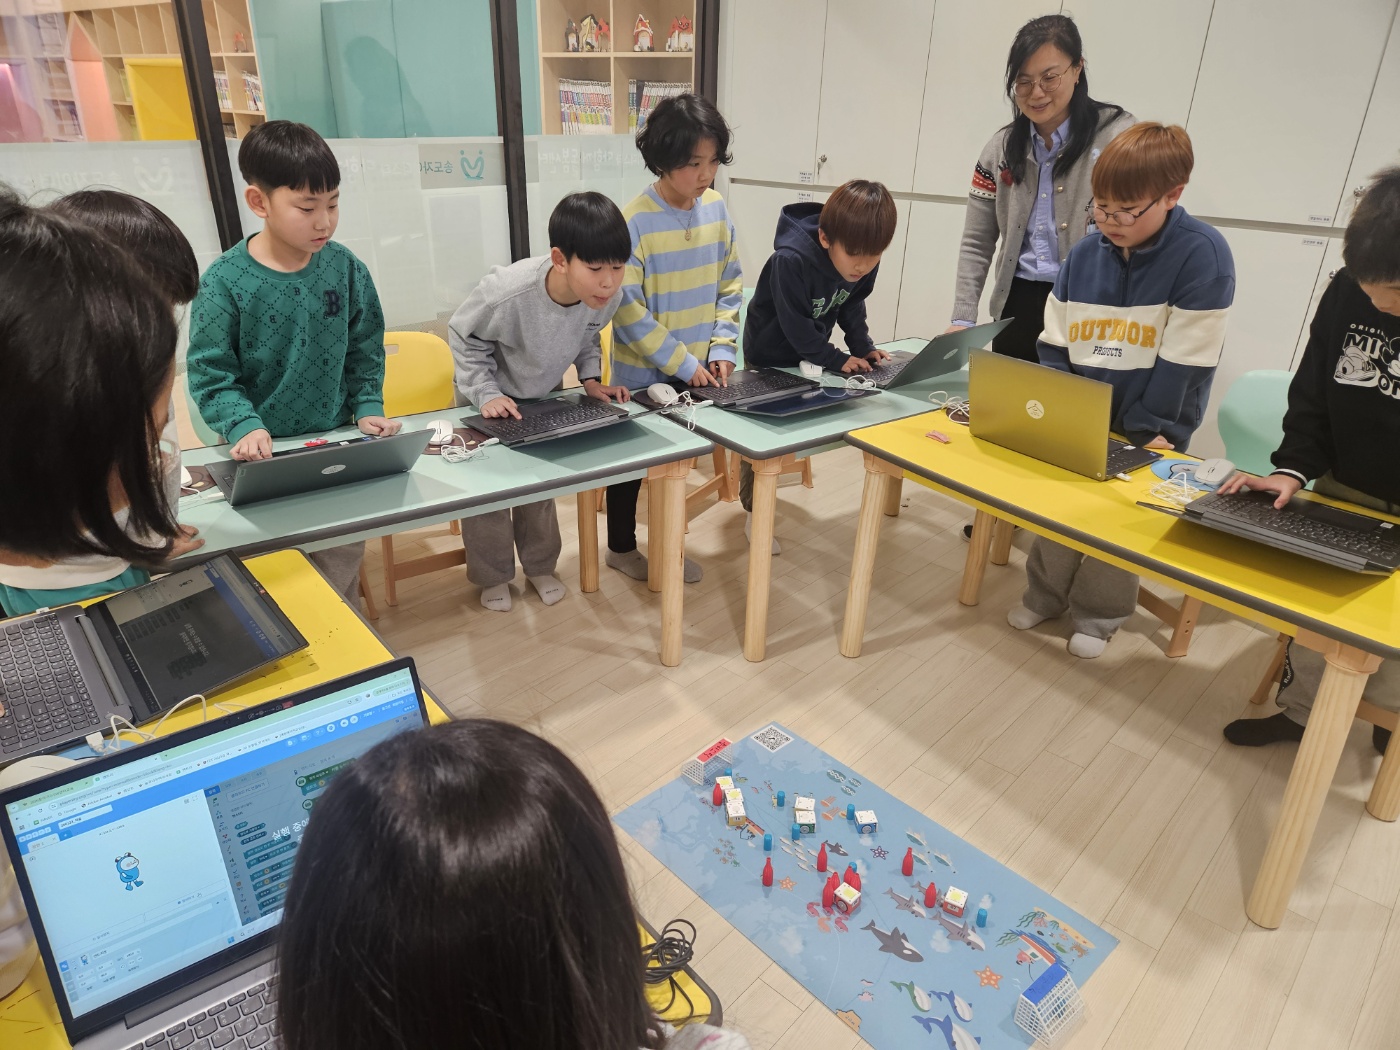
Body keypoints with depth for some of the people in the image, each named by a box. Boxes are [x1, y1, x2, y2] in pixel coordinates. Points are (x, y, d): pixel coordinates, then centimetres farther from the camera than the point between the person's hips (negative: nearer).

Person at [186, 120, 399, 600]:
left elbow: (365, 349, 8)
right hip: (264, 453, -3)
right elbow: (210, 371, -8)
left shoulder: (345, 267, -2)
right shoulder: (226, 280, -12)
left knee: (344, 557, 11)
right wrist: (243, 426, -21)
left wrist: (368, 407, -3)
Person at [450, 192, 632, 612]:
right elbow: (463, 336, -21)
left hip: (544, 396, 4)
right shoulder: (506, 293, -42)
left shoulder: (607, 295, -27)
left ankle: (540, 566, 37)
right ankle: (493, 576, 26)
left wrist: (591, 378, -14)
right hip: (491, 398, -4)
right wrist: (486, 394, -27)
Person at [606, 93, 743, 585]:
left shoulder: (716, 208, -1)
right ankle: (621, 546, 32)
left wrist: (721, 349, -5)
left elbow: (730, 287, 6)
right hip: (643, 374, -5)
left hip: (697, 371, 5)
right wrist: (682, 363, -18)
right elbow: (627, 308, -19)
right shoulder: (634, 222, -18)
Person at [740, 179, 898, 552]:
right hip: (770, 357, -6)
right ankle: (754, 510, 18)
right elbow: (796, 326, -31)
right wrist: (836, 360, -26)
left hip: (811, 352, 6)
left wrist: (863, 347, -10)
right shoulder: (791, 260, -36)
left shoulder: (864, 262, -16)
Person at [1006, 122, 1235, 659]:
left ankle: (1098, 614, 24)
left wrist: (1146, 430, -16)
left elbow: (1183, 362, -18)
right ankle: (1045, 593, 30)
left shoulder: (1202, 253, -17)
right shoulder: (1084, 255, -1)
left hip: (1147, 433, -4)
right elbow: (1054, 344, 3)